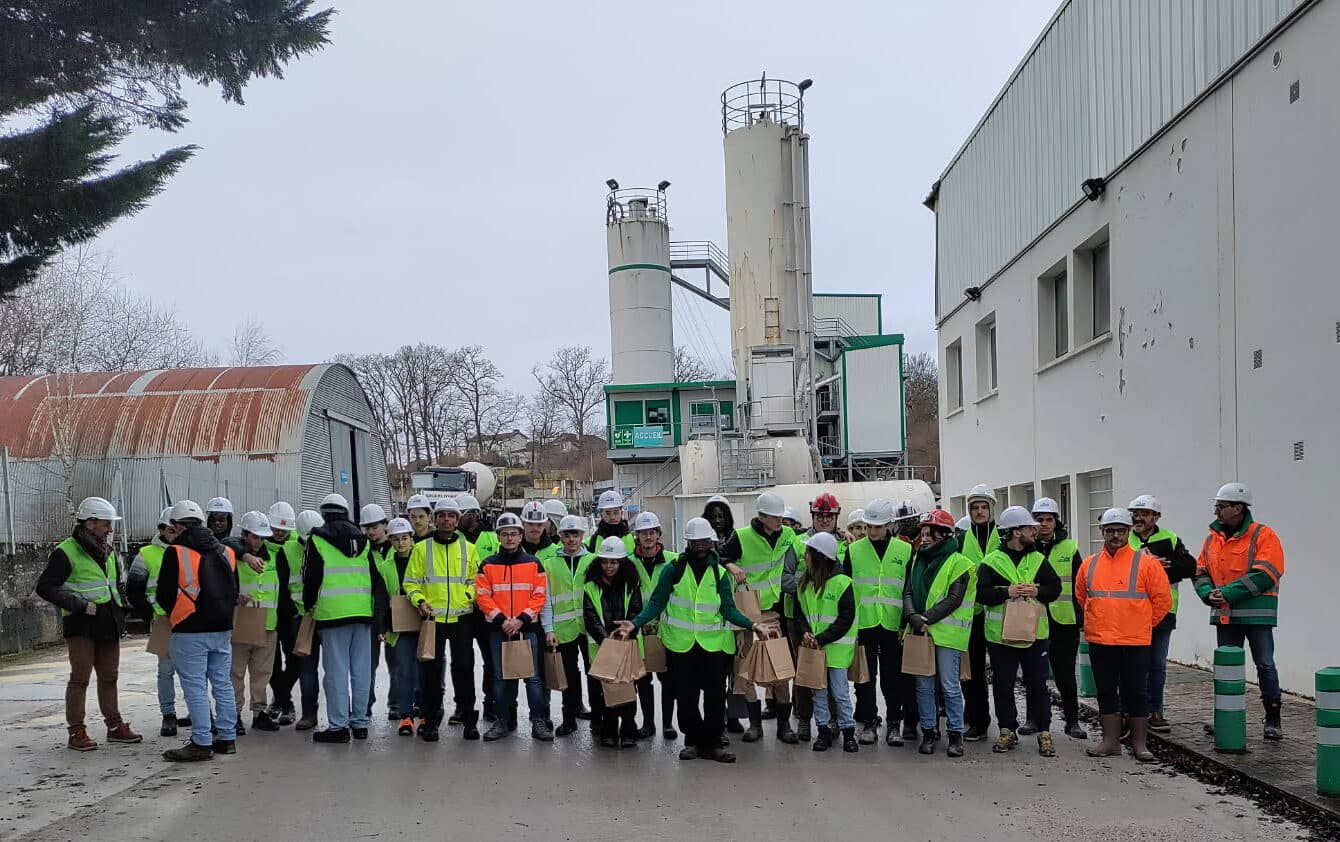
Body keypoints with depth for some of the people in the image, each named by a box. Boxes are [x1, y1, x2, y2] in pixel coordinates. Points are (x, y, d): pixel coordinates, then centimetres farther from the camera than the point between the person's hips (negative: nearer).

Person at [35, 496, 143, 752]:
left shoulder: (109, 552, 15)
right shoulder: (66, 552, -10)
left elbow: (120, 583, 28)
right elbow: (45, 587, -15)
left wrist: (122, 607, 11)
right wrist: (81, 605, -19)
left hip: (109, 624, 7)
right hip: (81, 625, -7)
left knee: (109, 677, 13)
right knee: (80, 678, -4)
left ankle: (115, 726, 21)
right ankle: (76, 732, 2)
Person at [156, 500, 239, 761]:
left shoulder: (176, 552, -8)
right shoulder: (225, 552, 10)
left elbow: (164, 595, -4)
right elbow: (234, 591, 17)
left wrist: (173, 613, 16)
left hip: (191, 631, -6)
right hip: (222, 629, 6)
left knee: (195, 687, -2)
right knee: (222, 683, 12)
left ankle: (202, 743, -2)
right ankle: (227, 738, 18)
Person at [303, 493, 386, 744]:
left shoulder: (317, 540, 0)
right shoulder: (362, 540, 13)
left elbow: (311, 577, 0)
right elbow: (376, 579, 13)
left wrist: (309, 604, 17)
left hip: (333, 611, -4)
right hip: (362, 611, 4)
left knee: (336, 669, -2)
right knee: (361, 669, 8)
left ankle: (338, 725, -2)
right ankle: (360, 722, 13)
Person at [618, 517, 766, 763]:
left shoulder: (720, 573, 6)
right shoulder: (673, 569, 0)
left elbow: (728, 609, 2)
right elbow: (656, 603, -1)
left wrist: (752, 625, -12)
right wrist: (636, 623, -13)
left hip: (713, 643, 1)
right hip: (681, 644, -1)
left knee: (715, 695, 1)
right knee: (686, 696, 6)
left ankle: (712, 743, 12)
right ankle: (692, 741, 21)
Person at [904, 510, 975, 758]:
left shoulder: (959, 564, -5)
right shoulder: (918, 560, 14)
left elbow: (954, 599, -12)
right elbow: (908, 592, 8)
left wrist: (926, 619, -18)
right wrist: (913, 616, -11)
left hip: (946, 632, -5)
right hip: (920, 633, 5)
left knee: (949, 686, -2)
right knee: (924, 685, 8)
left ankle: (956, 734, 8)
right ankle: (928, 731, 17)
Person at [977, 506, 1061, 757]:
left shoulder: (1038, 560, 9)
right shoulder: (991, 562, -2)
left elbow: (1055, 587, 7)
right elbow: (981, 593, -8)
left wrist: (1037, 591, -12)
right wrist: (1007, 592, -20)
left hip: (1034, 633, 2)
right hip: (1001, 633, -2)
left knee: (1037, 684, 5)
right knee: (1003, 685, 6)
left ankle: (1044, 732, 13)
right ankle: (1008, 730, 17)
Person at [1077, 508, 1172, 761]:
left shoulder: (1145, 563, -4)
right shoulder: (1090, 564, 7)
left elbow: (1162, 598, -1)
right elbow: (1081, 597, 20)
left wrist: (1142, 624, 3)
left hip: (1135, 642, -3)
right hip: (1099, 642, 4)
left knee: (1136, 693, 4)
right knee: (1106, 692, 9)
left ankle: (1139, 743, 14)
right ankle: (1111, 742, 18)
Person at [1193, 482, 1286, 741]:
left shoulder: (1263, 536, -10)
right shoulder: (1212, 538, 9)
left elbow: (1263, 576, -19)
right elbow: (1201, 572, 11)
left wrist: (1227, 593, -21)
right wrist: (1208, 593, -10)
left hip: (1256, 613, -6)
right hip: (1224, 615, 6)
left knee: (1265, 665, 1)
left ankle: (1273, 718, 13)